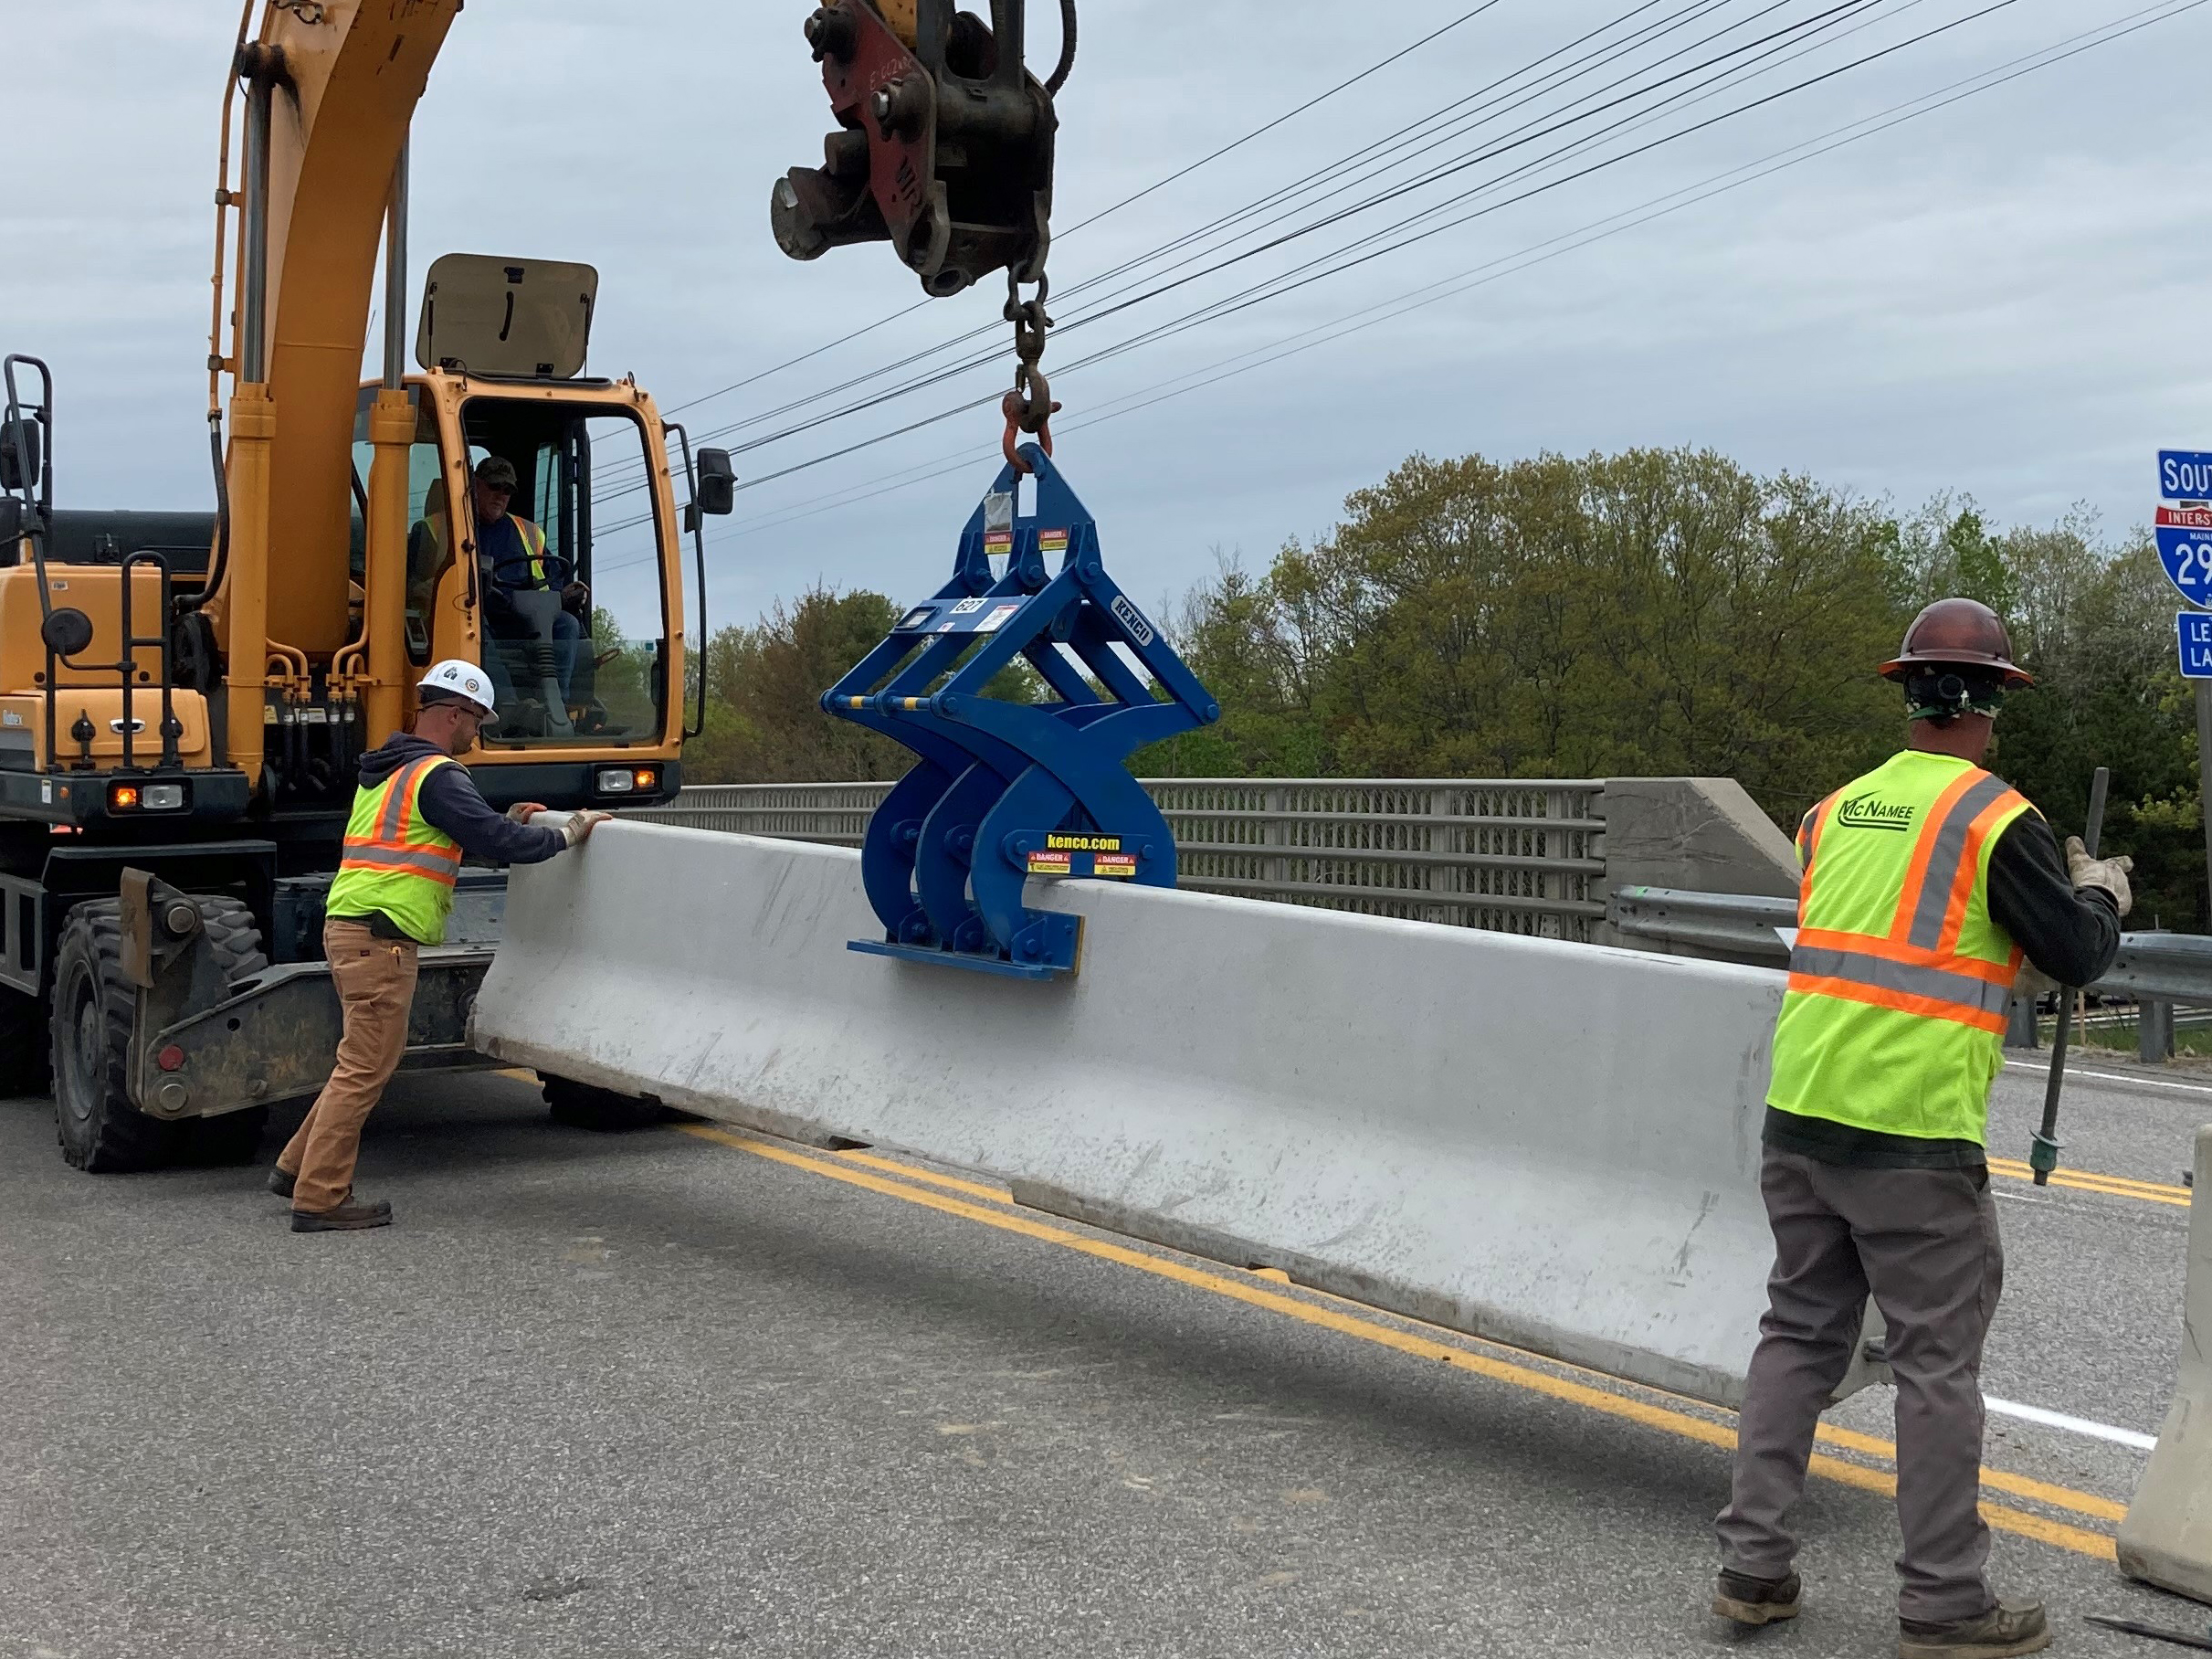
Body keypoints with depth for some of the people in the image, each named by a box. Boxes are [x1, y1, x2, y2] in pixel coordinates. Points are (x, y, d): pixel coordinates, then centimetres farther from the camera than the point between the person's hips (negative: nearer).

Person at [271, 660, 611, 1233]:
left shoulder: (387, 770, 21)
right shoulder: (438, 775, -11)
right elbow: (497, 841, -17)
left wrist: (504, 824, 27)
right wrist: (568, 834, -5)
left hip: (349, 925, 10)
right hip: (379, 934, -10)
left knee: (368, 1056, 19)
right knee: (366, 1066, -7)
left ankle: (297, 1168, 23)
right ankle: (319, 1199, -5)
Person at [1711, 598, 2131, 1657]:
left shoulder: (1836, 812, 11)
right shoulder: (1994, 817, -7)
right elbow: (2079, 957, -4)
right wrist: (2102, 893, 17)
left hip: (1799, 1116, 6)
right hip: (1912, 1135, -6)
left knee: (1798, 1335, 15)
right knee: (1938, 1364, 3)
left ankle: (1753, 1567, 17)